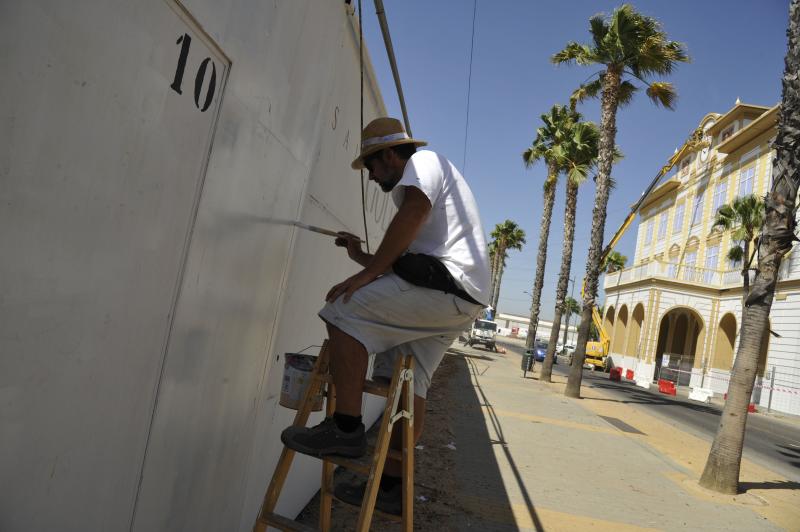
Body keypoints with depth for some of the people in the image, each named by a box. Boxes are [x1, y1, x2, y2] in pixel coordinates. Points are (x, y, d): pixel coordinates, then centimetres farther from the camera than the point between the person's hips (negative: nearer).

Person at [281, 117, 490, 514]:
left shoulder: (423, 161, 3)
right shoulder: (424, 173, 33)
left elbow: (414, 212, -20)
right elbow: (403, 263, 33)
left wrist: (366, 274, -20)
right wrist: (362, 256, 26)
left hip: (445, 284, -10)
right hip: (460, 301, 10)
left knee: (344, 311, -15)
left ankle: (346, 428, -15)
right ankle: (390, 486, 15)